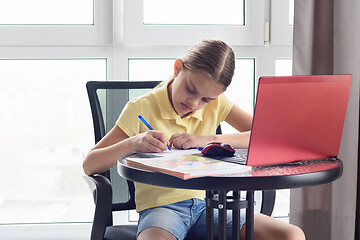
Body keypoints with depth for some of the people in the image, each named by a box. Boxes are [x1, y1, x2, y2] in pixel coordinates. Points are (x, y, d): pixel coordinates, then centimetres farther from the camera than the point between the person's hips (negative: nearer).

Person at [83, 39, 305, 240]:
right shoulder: (142, 108, -2)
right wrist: (133, 143, -22)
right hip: (160, 207, -4)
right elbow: (90, 165, -3)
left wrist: (208, 140, -13)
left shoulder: (216, 103, 9)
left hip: (206, 206, 4)